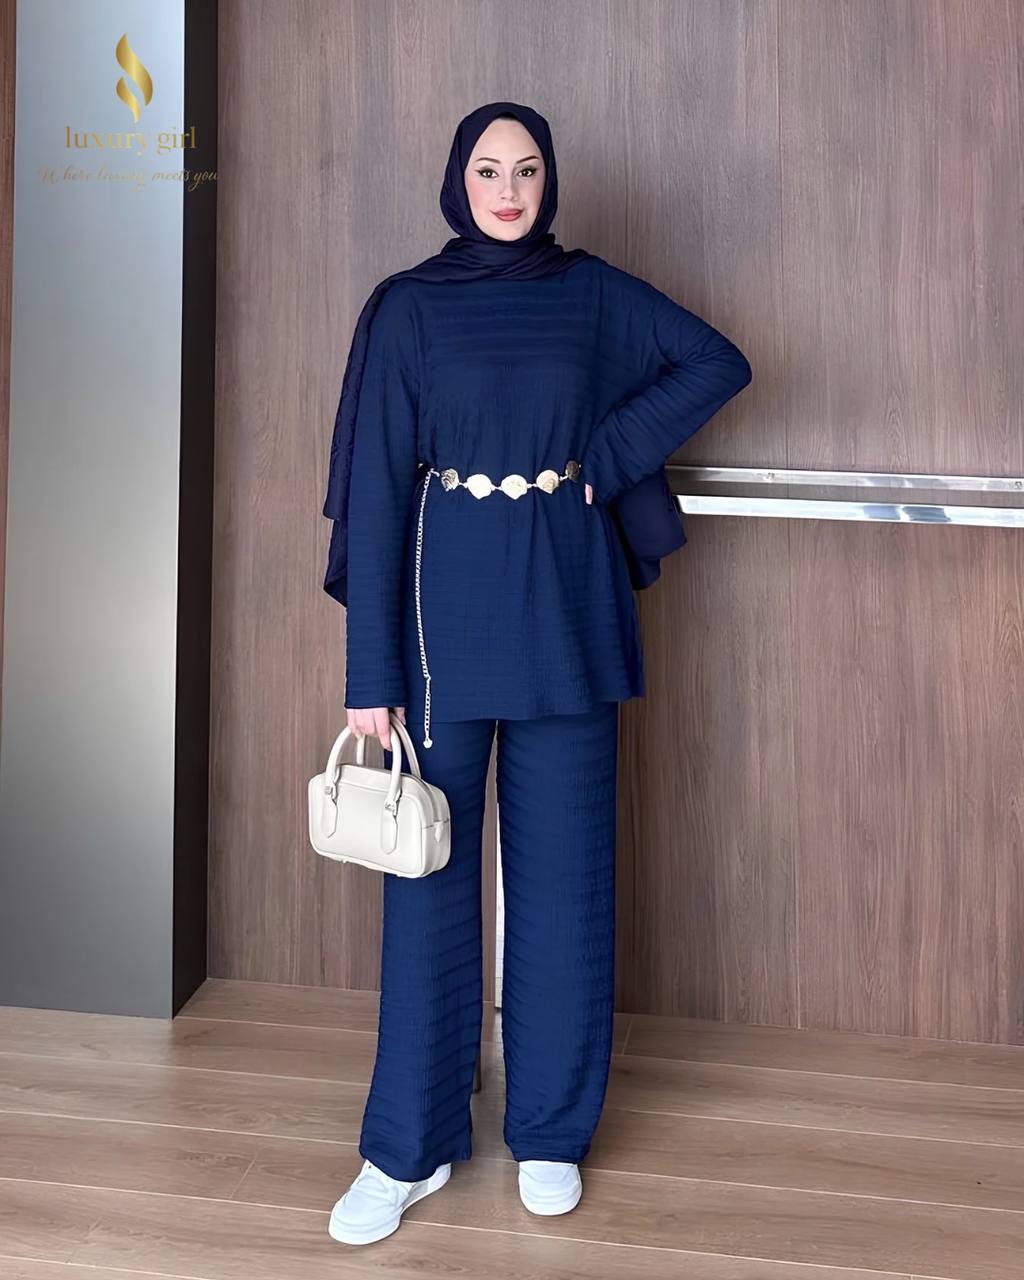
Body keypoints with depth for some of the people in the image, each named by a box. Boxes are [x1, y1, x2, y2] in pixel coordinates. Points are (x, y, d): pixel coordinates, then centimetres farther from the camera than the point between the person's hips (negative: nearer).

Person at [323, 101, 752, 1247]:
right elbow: (376, 487, -4)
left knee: (562, 864, 6)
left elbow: (719, 363, 11)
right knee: (432, 867, 3)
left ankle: (551, 1132, 19)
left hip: (566, 597, 2)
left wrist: (606, 454, 0)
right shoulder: (407, 307, 0)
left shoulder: (591, 291, 6)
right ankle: (410, 1144, 14)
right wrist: (370, 671, -10)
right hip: (448, 595, -1)